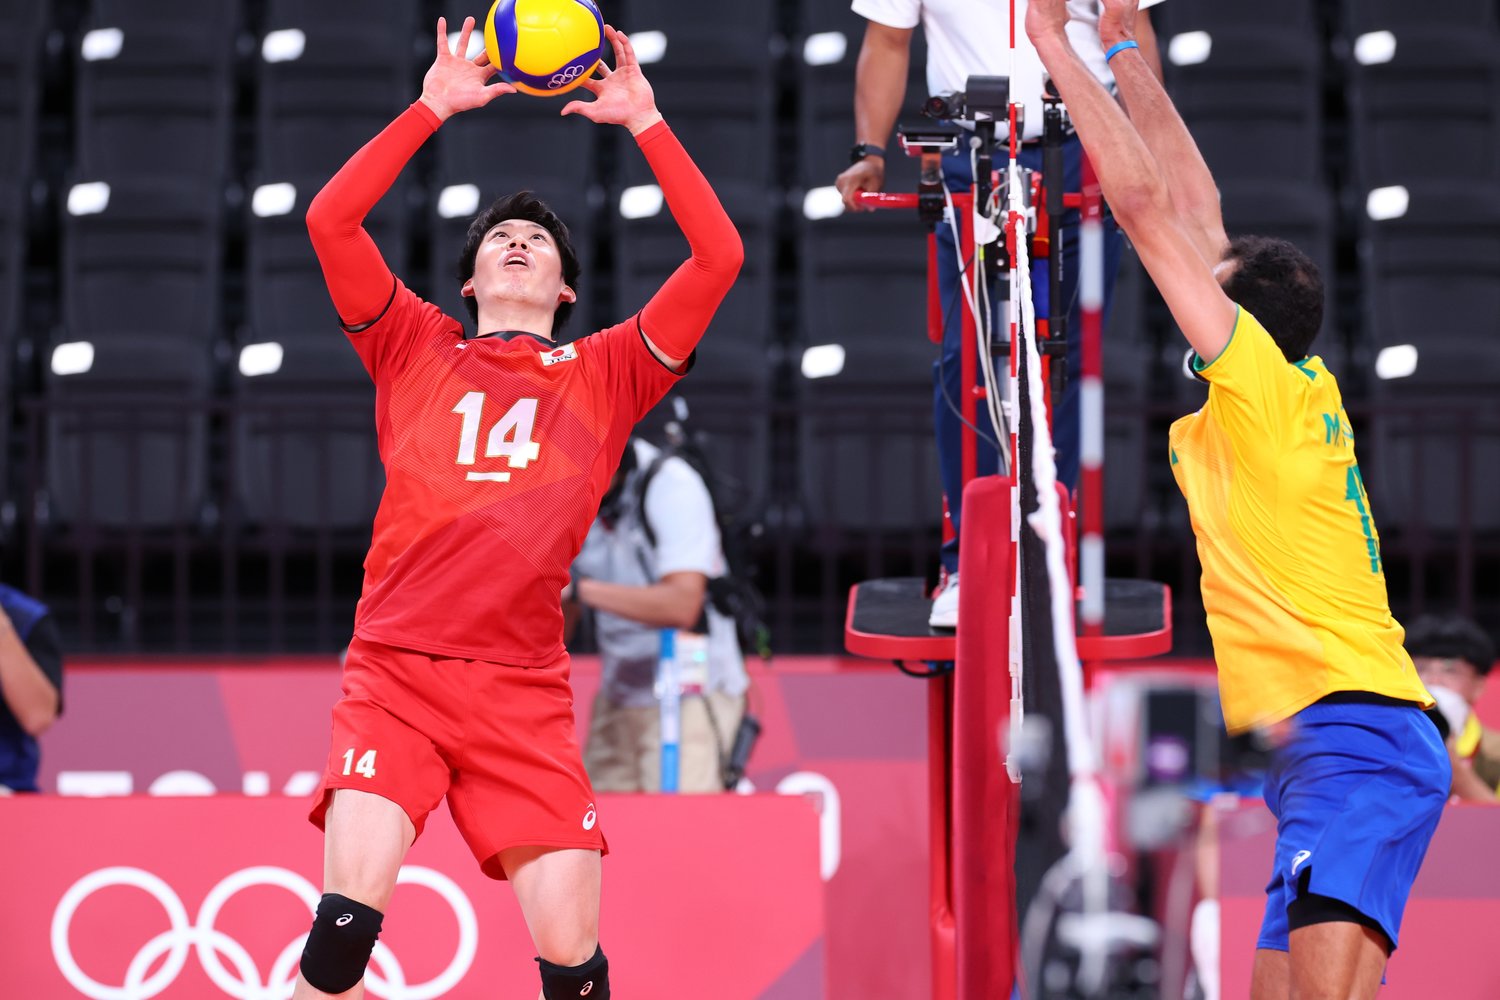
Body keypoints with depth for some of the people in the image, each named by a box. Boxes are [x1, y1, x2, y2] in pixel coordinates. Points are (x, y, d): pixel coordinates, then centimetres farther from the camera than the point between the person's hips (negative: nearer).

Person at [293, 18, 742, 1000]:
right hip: (394, 670, -1)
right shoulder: (417, 348, 16)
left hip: (524, 690, 1)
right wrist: (432, 108, 5)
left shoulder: (604, 373, 16)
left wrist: (645, 122, 8)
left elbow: (719, 256, 8)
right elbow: (330, 218, 5)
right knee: (351, 906, -22)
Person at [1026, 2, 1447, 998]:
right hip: (1328, 758, 10)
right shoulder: (1296, 397, 16)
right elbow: (1194, 208, 23)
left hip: (1355, 738, -10)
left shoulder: (1267, 384, -5)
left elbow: (1144, 202, -6)